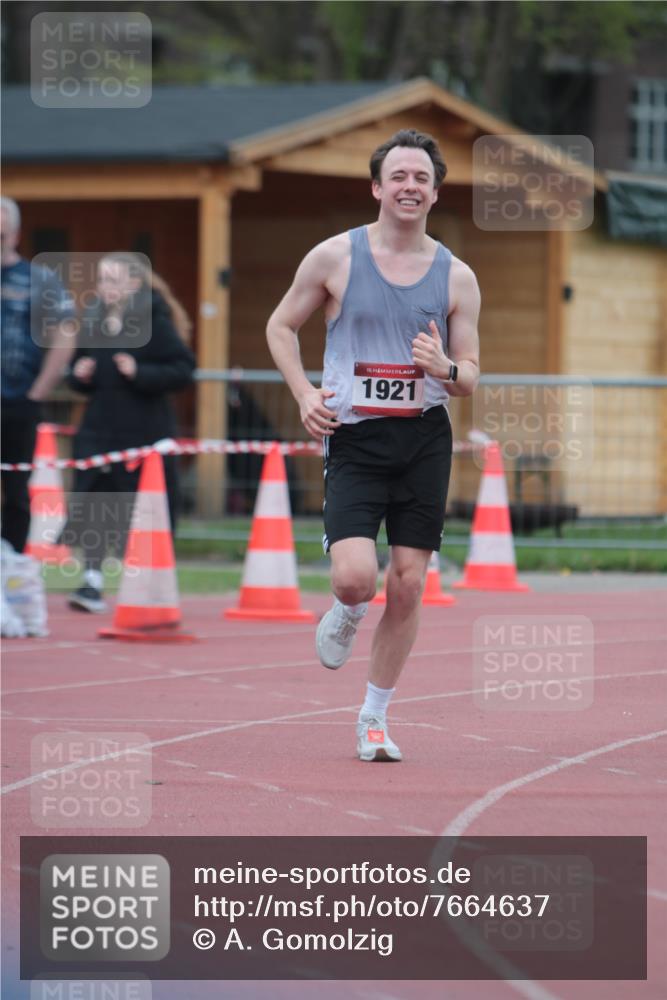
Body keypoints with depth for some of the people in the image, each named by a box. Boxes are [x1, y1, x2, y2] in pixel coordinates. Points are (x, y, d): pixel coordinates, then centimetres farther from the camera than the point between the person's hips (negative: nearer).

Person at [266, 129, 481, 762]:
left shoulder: (456, 277, 4)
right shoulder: (335, 258, -1)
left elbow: (471, 376, 9)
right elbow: (281, 326, 11)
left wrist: (447, 370, -15)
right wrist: (304, 394, -5)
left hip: (424, 441, 2)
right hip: (354, 440, -2)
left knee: (408, 586, 2)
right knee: (354, 576, -19)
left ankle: (375, 717, 18)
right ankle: (345, 616, 20)